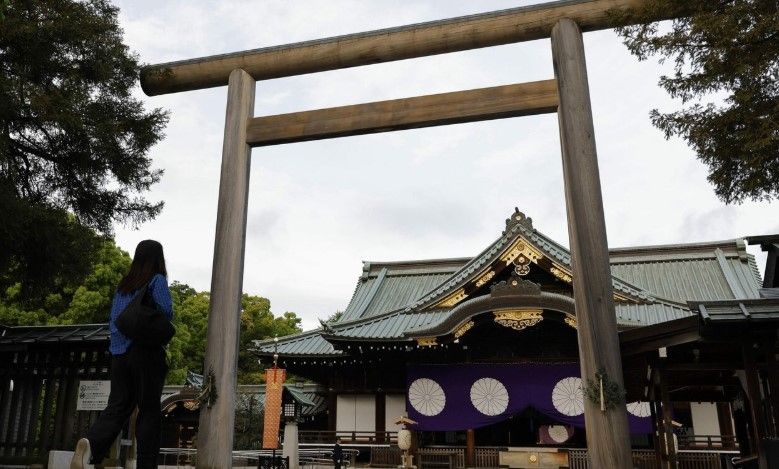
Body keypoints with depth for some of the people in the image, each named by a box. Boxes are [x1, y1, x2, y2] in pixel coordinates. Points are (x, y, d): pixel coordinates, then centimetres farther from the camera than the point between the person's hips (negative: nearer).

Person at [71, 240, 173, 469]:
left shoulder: (123, 285, 15)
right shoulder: (157, 280, -2)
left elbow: (112, 320, 16)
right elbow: (166, 311, -14)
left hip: (119, 353, 5)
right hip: (147, 352, -5)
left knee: (118, 405, 3)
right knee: (149, 410, 0)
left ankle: (91, 443, -22)